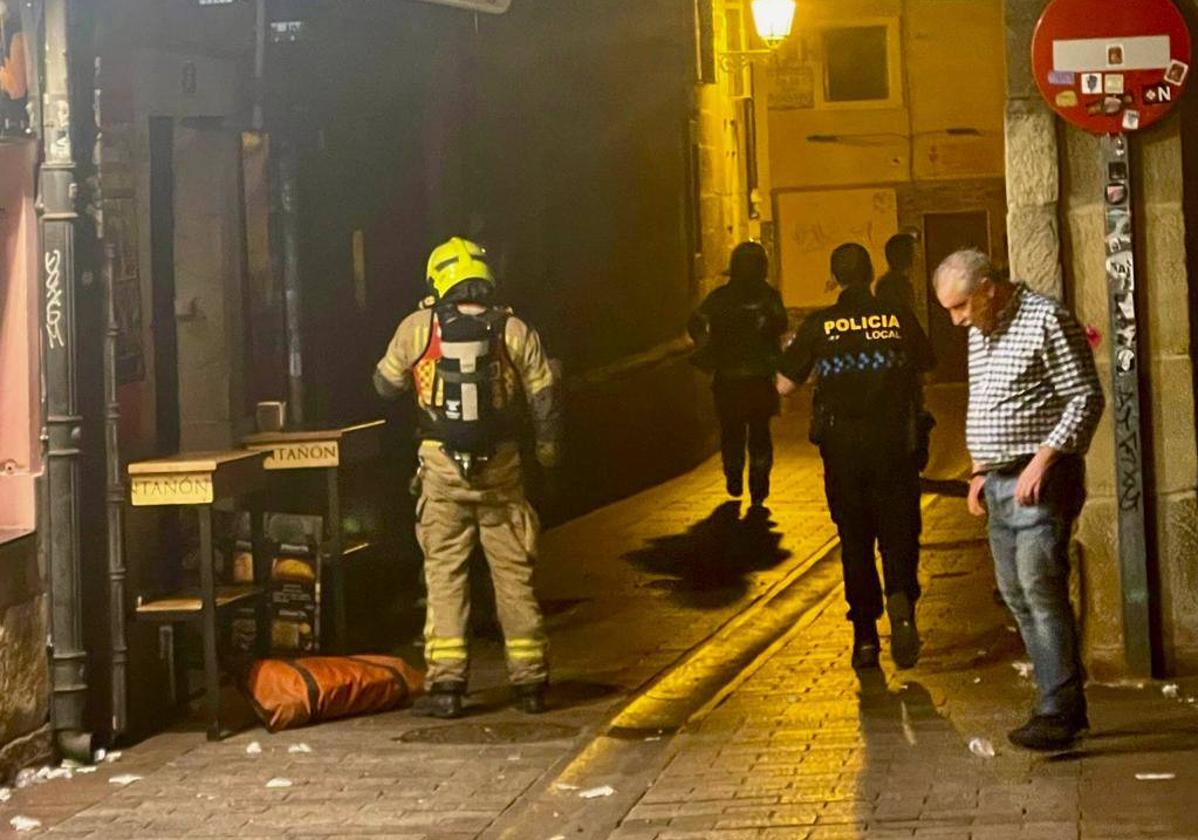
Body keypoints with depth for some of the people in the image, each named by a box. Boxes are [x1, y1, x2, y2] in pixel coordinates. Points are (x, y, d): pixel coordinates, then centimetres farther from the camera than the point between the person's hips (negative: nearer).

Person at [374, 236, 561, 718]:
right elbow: (544, 398, 2)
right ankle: (530, 682, 12)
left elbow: (386, 385, 9)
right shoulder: (514, 331, -1)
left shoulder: (419, 327, -2)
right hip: (500, 467, 1)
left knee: (444, 574, 4)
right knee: (514, 574, 8)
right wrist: (547, 449, 18)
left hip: (442, 469, -1)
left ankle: (446, 684, -1)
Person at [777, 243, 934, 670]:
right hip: (893, 439, 0)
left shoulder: (819, 325, -4)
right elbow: (926, 363, 14)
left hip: (842, 443, 0)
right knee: (899, 531, 6)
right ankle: (901, 599, -22)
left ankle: (865, 637, 10)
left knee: (855, 539, 9)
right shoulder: (898, 318, -1)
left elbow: (784, 384, -1)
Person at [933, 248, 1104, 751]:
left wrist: (1042, 461, -20)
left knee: (1041, 588, -14)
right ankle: (1063, 703, 13)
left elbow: (1086, 398, -14)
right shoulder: (979, 332, 16)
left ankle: (1059, 712, -12)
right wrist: (980, 470, 16)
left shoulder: (1047, 320, -11)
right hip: (999, 482, 9)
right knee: (1016, 594, 7)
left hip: (1040, 480, -9)